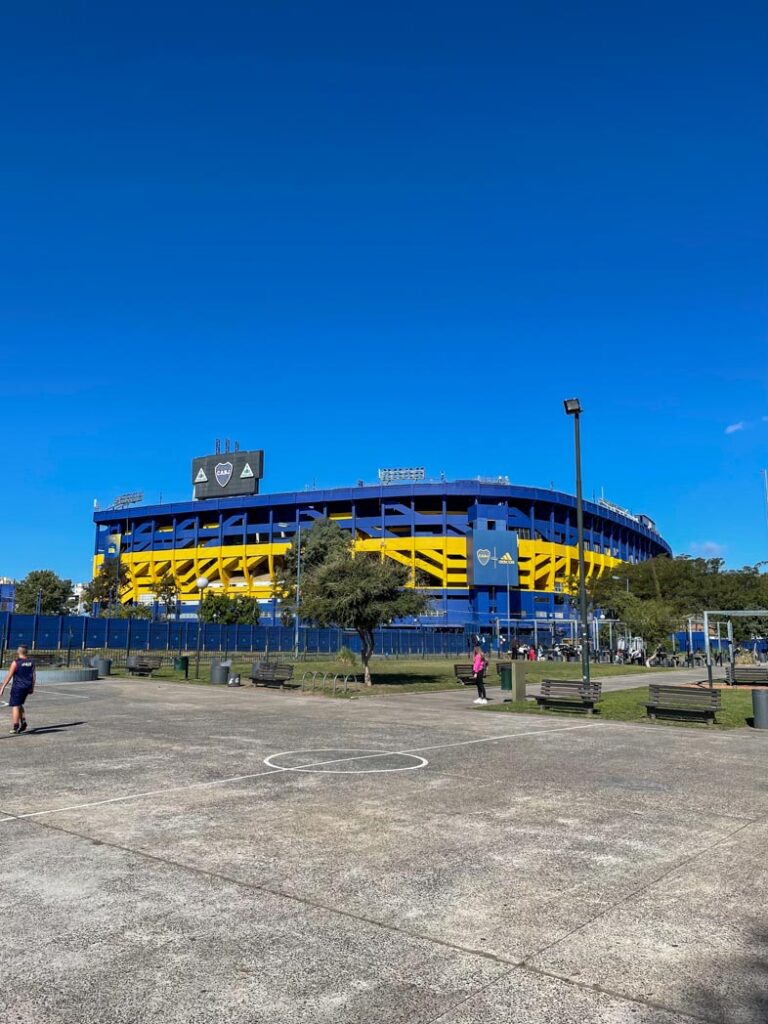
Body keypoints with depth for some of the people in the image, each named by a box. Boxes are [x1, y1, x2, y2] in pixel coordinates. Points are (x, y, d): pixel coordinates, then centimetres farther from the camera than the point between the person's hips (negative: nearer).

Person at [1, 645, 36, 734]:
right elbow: (34, 675, 7)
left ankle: (16, 727, -4)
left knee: (15, 706, 0)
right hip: (27, 687, 6)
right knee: (19, 705, 22)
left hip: (17, 687, -6)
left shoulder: (16, 662, -10)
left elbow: (9, 676, -11)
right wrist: (32, 687, 15)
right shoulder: (31, 662, 6)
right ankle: (23, 722, 10)